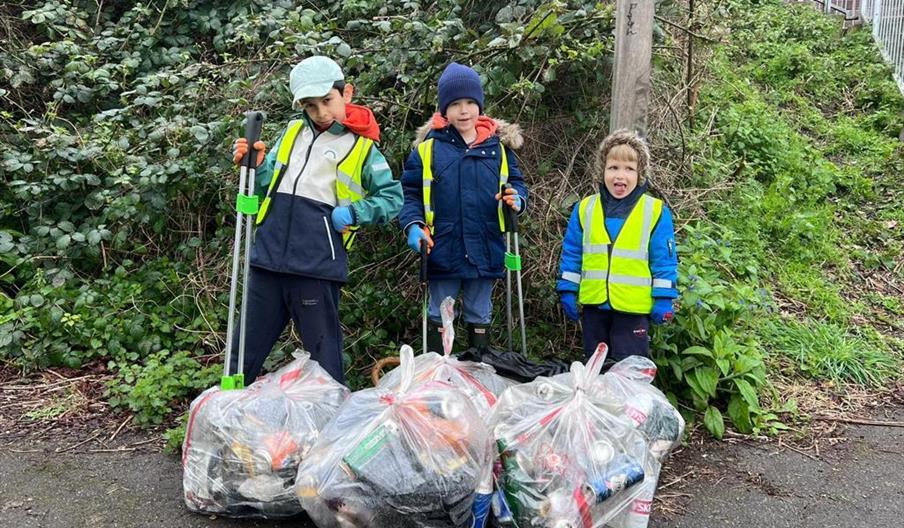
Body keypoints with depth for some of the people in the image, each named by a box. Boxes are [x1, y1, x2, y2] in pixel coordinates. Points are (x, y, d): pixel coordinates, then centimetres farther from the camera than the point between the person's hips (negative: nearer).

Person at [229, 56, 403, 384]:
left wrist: (352, 213, -9)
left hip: (317, 261, -4)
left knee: (323, 350, 4)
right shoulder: (294, 132, 16)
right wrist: (255, 165, 0)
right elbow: (270, 185, 20)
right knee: (247, 347, 12)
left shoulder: (363, 147, 3)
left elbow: (393, 199, 5)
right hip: (268, 254, 5)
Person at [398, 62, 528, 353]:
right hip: (443, 250, -2)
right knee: (439, 316, 11)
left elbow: (516, 183, 10)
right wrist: (413, 225, -16)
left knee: (480, 316, 16)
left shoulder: (498, 145, 3)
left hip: (486, 250, 2)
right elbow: (410, 192, 0)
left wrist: (517, 200, -12)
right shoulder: (429, 146, -3)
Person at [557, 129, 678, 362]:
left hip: (634, 308, -3)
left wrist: (664, 299, -5)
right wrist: (567, 291, 6)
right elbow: (571, 254, 9)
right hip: (594, 305, 3)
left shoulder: (656, 211, -3)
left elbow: (665, 260, -2)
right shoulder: (585, 208, 4)